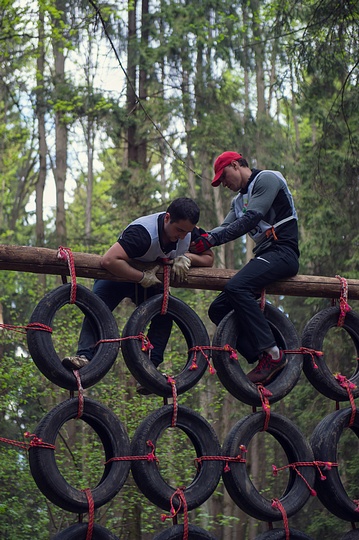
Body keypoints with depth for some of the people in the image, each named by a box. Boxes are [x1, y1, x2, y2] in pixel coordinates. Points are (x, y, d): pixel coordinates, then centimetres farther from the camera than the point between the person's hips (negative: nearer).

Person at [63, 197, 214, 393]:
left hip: (151, 279, 5)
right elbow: (109, 260, -49)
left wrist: (187, 257, -28)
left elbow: (209, 258, -7)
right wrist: (142, 277, -42)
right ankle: (85, 356, -38)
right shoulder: (143, 232, -40)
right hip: (118, 274, -5)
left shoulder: (190, 232, -20)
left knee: (164, 314, -19)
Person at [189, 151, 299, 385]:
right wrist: (196, 242, -7)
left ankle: (273, 354, -31)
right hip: (264, 256, 10)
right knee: (218, 309, 0)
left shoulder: (267, 179, -3)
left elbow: (251, 218, -16)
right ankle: (264, 362, -9)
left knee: (236, 288, -32)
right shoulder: (239, 200, 27)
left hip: (282, 251, -10)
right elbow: (226, 227, 12)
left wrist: (212, 239, -21)